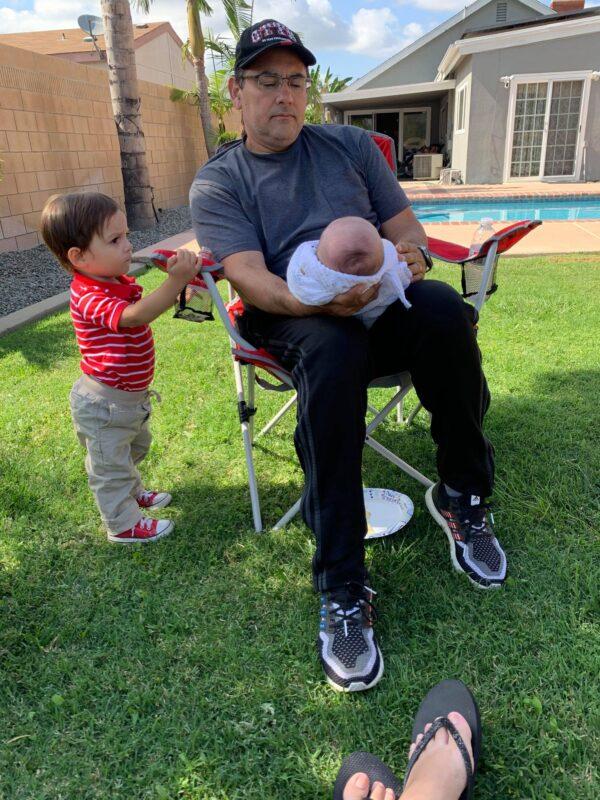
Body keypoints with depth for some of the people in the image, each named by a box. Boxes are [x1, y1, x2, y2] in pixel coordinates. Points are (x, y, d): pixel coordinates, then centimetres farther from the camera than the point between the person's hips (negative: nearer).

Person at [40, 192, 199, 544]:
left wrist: (184, 272, -2)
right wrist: (177, 280, -57)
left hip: (130, 397, 10)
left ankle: (133, 492, 55)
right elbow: (134, 316, -47)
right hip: (105, 405, -10)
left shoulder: (119, 283, -1)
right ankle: (124, 524, 28)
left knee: (134, 448, 31)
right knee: (111, 466, 10)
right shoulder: (90, 299, -31)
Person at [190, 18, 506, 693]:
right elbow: (249, 277, -10)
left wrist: (410, 253, -12)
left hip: (381, 304, 3)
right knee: (332, 349, -39)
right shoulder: (216, 183, 6)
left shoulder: (351, 145, 18)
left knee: (442, 309, -32)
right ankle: (342, 594, -33)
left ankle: (462, 497, -10)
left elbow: (404, 223, 14)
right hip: (295, 321, -2)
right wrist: (316, 299, -31)